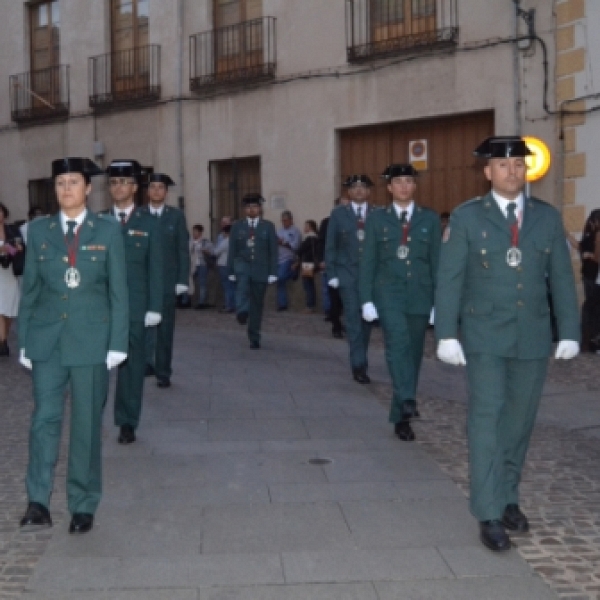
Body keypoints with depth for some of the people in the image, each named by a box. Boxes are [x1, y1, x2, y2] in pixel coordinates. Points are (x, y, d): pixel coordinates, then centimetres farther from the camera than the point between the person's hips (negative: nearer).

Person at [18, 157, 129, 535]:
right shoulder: (39, 230, 7)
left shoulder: (108, 230, 1)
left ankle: (84, 506, 16)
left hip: (91, 339, -1)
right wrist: (24, 342, 5)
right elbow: (29, 288, 9)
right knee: (44, 418, -7)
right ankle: (38, 504, -4)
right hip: (47, 338, 1)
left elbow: (119, 290, 0)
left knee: (87, 423, 5)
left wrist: (117, 345, -5)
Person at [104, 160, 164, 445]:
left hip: (134, 305, 0)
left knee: (132, 363, 6)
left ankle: (127, 423, 15)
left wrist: (155, 307, -5)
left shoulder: (148, 223, 5)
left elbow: (155, 267, 2)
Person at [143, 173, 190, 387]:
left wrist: (183, 280, -6)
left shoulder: (176, 216, 4)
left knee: (165, 329, 8)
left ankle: (163, 372, 16)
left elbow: (183, 250, 1)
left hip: (167, 281, 1)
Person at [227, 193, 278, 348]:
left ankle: (254, 337, 14)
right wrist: (231, 271, -1)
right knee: (242, 283, -36)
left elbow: (273, 251, 2)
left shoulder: (268, 226, 4)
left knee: (257, 304, 3)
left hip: (260, 269, 0)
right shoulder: (237, 226, 6)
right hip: (243, 264, 0)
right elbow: (232, 250, 5)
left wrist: (272, 273, -5)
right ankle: (242, 311, -48)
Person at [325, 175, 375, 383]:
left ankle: (359, 360, 24)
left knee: (366, 319, 9)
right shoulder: (338, 214, 4)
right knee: (353, 319, -10)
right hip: (347, 274, -2)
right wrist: (332, 274, -3)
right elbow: (330, 246, 4)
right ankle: (359, 365, -10)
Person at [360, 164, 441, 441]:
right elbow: (368, 261, 4)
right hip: (388, 292, -2)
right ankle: (407, 402, -32)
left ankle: (400, 416, 18)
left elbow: (437, 261, 7)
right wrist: (366, 299, -4)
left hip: (419, 295, 2)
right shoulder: (377, 219, 6)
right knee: (398, 341, -27)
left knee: (412, 353, 6)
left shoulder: (430, 218, 8)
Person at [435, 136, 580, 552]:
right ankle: (489, 514, -1)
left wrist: (570, 332, -1)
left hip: (532, 337, 3)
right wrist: (447, 335, -11)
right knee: (487, 419, -7)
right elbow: (449, 279, -5)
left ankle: (509, 498, 28)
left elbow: (562, 278, 5)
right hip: (485, 337, -3)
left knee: (520, 421, 11)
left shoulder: (548, 217, 5)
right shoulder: (467, 217, -3)